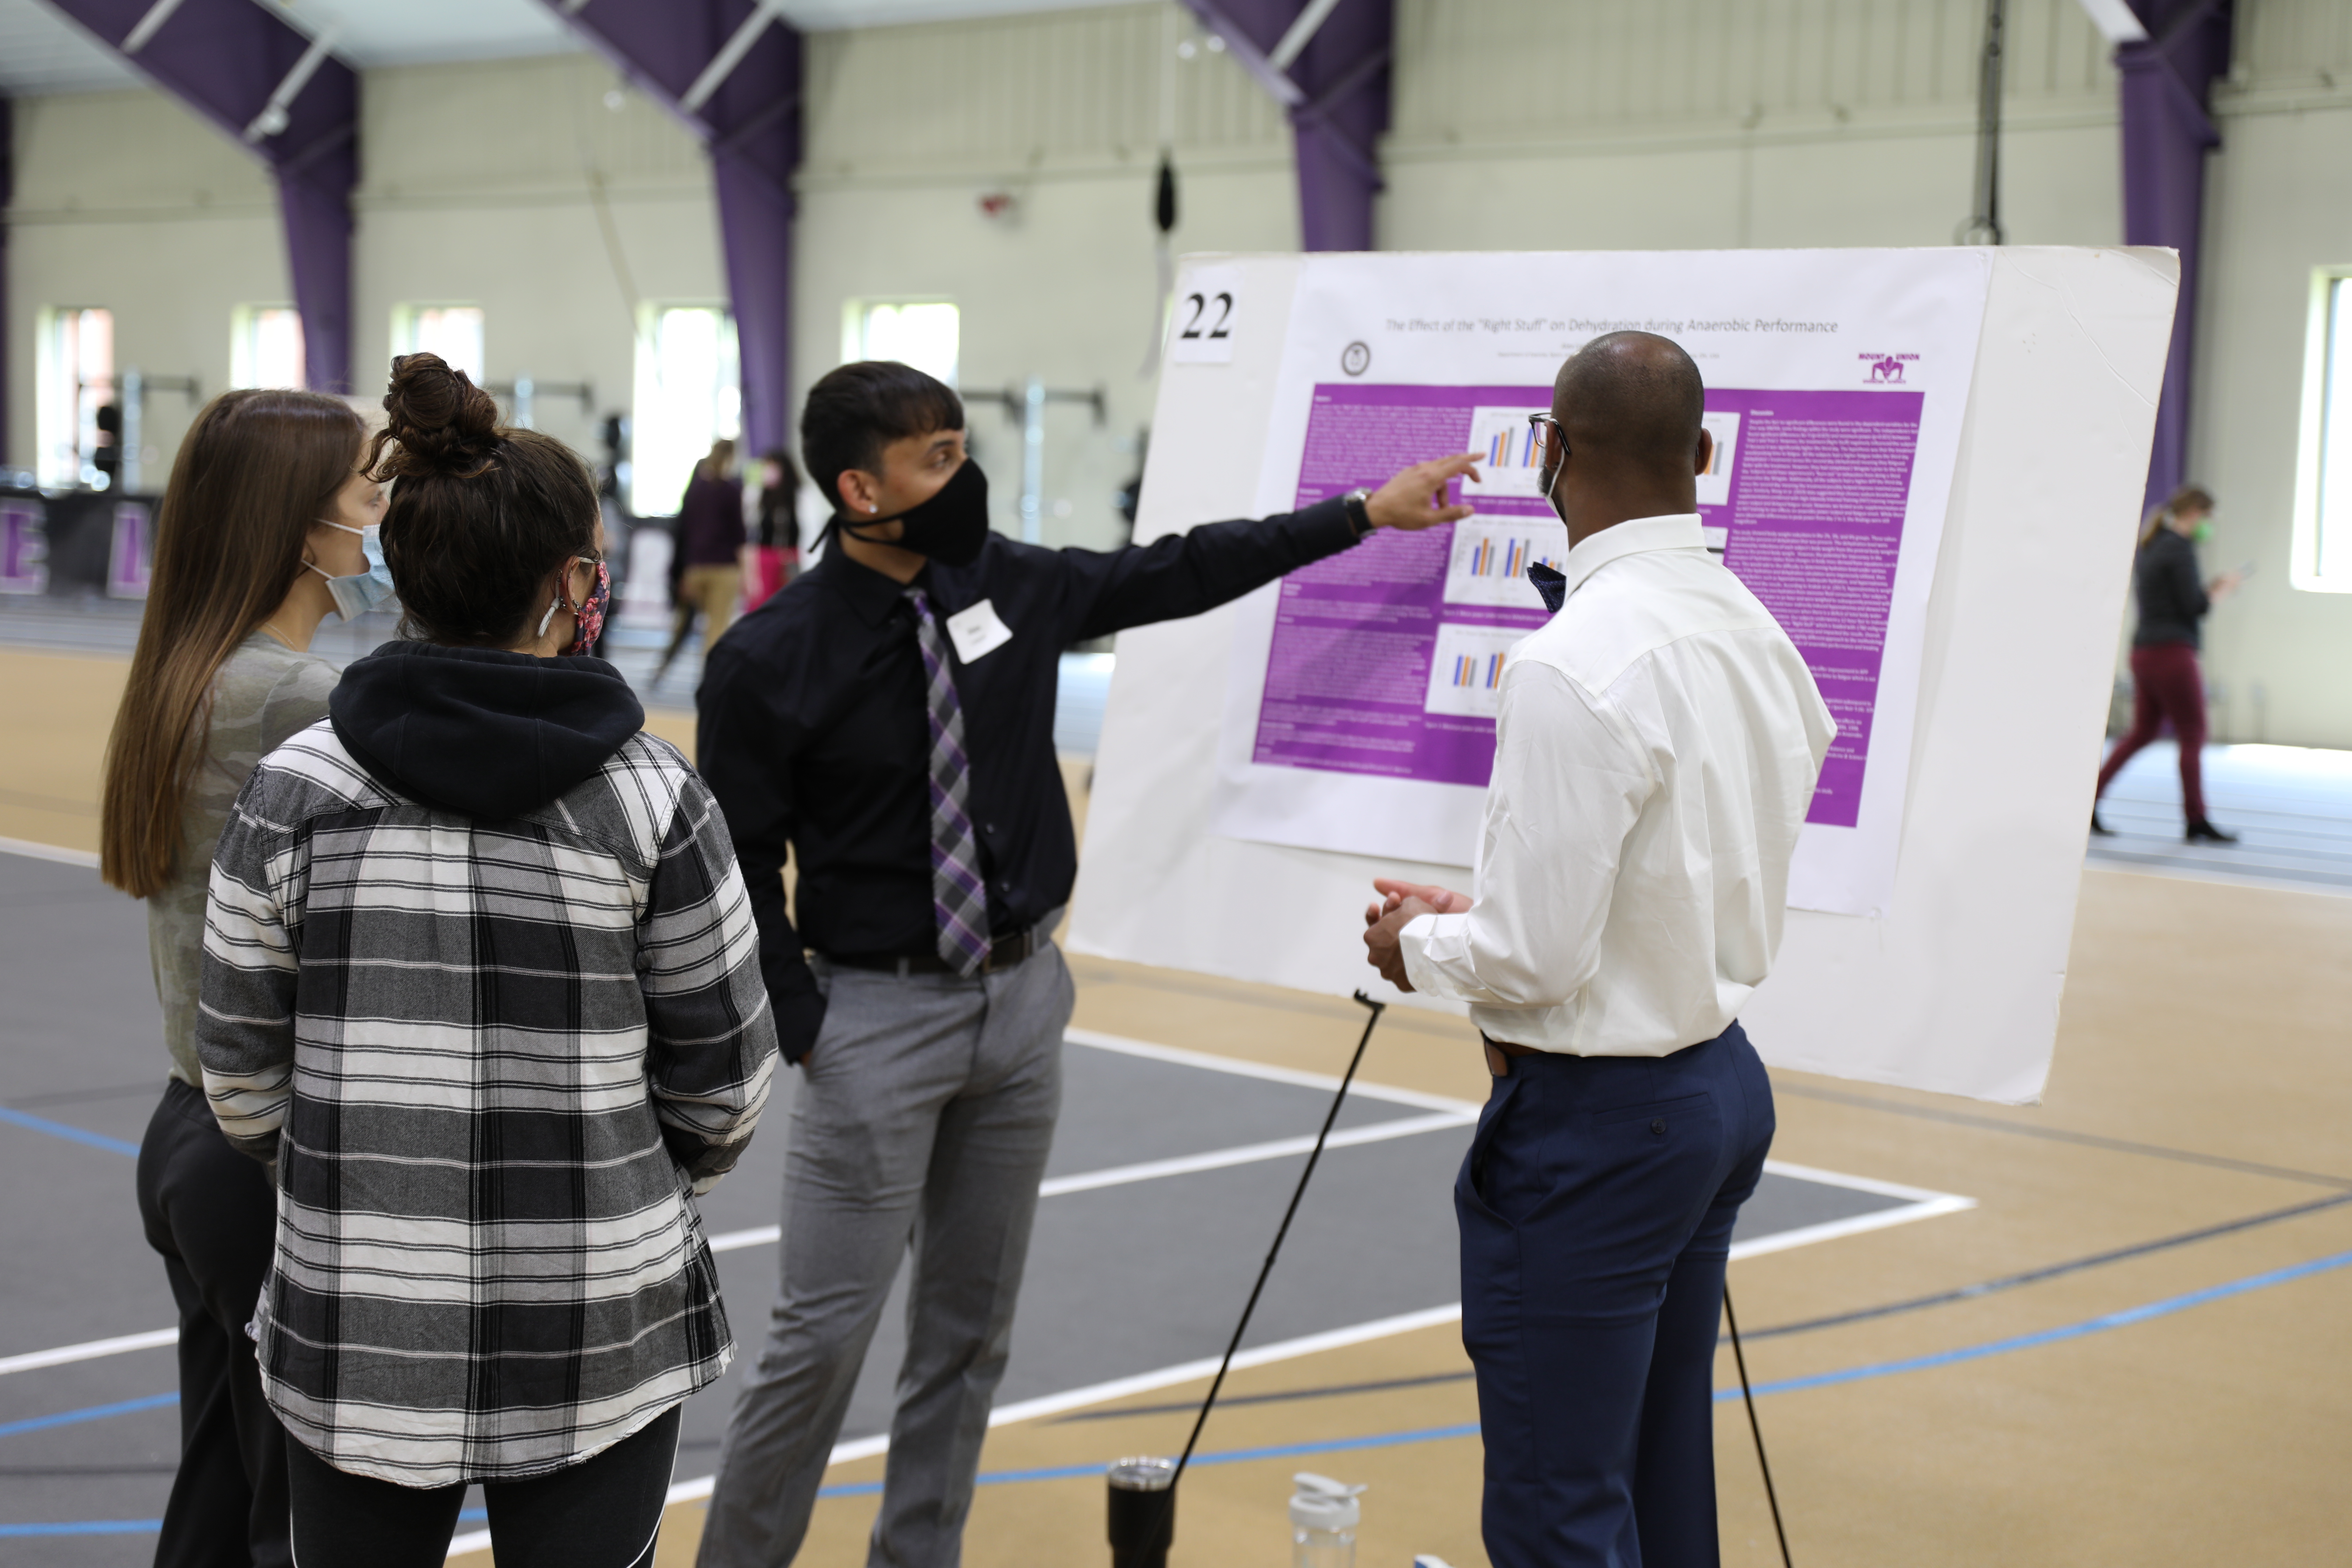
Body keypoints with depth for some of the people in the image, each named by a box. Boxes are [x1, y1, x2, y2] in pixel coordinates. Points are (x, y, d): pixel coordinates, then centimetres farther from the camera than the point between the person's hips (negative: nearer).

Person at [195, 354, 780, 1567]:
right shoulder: (650, 797, -10)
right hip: (596, 1333, -1)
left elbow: (243, 1079, 1)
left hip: (356, 1332, 1)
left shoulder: (294, 794, -6)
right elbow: (725, 1078, -1)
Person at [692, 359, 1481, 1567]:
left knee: (972, 1328, 13)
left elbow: (1181, 574, 12)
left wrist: (1366, 513, 16)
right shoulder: (769, 662, -13)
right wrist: (804, 1028, -11)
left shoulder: (1010, 585, 1)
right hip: (877, 1016, -5)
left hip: (1024, 1000, 5)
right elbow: (740, 871, -7)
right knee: (824, 1335, -3)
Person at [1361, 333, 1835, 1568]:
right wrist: (1477, 916, 15)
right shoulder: (1758, 633, 4)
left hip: (1596, 1118, -9)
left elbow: (1538, 955, -22)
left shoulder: (1574, 666, -23)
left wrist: (1420, 942, -1)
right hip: (1725, 1083, 9)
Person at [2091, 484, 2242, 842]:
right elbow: (2194, 607, -16)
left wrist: (2209, 589, 16)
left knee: (2143, 732, 15)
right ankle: (2196, 822, 2)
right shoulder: (2180, 548, -12)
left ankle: (2089, 800, 8)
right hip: (2172, 652, -9)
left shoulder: (2148, 547, 15)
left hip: (2145, 652, 9)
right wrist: (2223, 590, 1)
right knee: (2193, 736, -1)